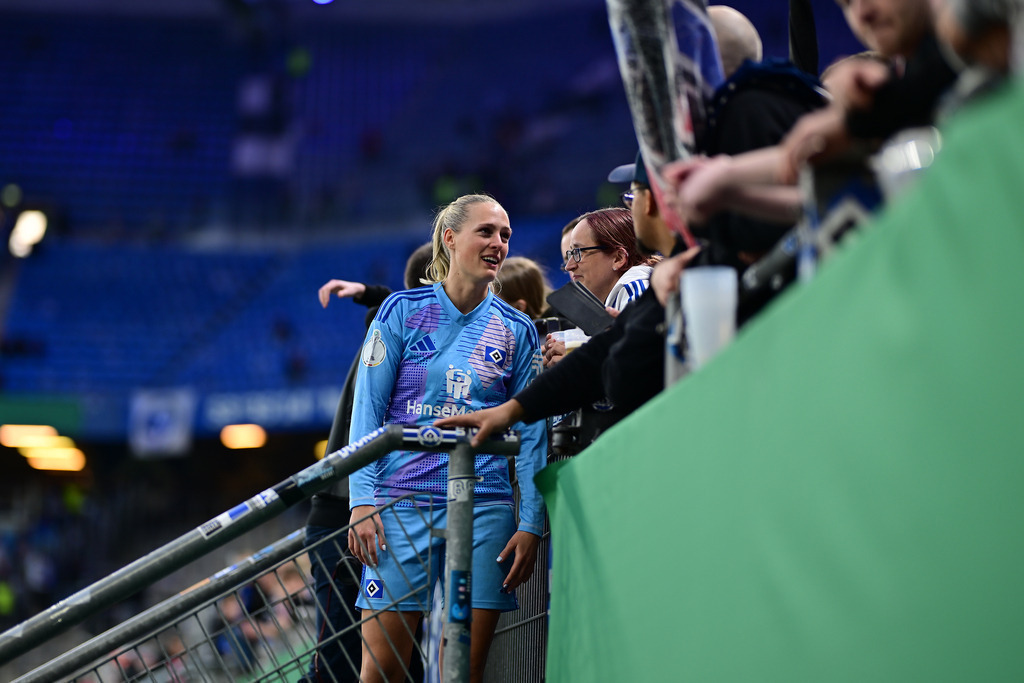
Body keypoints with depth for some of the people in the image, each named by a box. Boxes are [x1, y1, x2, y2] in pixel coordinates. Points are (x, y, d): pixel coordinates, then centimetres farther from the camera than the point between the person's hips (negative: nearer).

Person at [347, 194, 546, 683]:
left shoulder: (517, 330, 9)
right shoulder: (403, 310, 3)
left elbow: (531, 432, 8)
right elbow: (366, 409, 1)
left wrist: (531, 523, 0)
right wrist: (362, 500, -9)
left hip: (485, 509, 2)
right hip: (402, 503, -2)